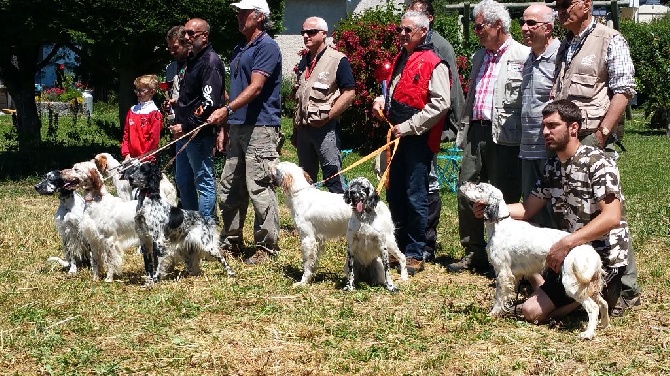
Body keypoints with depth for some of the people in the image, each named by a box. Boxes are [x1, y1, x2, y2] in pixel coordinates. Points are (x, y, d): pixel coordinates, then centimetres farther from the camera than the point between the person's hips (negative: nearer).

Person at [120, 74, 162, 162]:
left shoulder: (154, 113, -7)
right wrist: (126, 154, 3)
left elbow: (154, 139, -11)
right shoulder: (132, 110, 13)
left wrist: (142, 158, -12)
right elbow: (126, 134, 14)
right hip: (131, 158, 6)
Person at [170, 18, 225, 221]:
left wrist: (185, 126, -18)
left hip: (200, 135, -10)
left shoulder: (210, 63, -14)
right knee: (183, 180, 17)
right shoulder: (192, 60, 16)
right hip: (184, 134, 10)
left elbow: (209, 103, -22)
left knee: (204, 182, -3)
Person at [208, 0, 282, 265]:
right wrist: (225, 127, 18)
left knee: (259, 188, -7)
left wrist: (227, 110, -27)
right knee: (229, 188, 10)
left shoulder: (267, 47, -8)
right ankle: (230, 242, 20)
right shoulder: (239, 50, 20)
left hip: (260, 128, -9)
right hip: (237, 127, 9)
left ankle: (267, 246, 0)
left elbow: (256, 87, -18)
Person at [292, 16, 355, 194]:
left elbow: (349, 93, -13)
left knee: (333, 176, -8)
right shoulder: (304, 62, 16)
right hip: (303, 127, 8)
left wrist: (326, 117, -15)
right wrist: (295, 128, 18)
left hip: (325, 128, -8)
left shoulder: (338, 60, -7)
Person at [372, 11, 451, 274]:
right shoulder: (400, 60, 16)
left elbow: (440, 104, -19)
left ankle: (415, 254, 4)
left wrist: (408, 127, -18)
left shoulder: (433, 64, -11)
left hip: (418, 140, -9)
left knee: (415, 197, -4)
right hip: (397, 137, 9)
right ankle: (399, 246, 27)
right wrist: (382, 101, 10)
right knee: (394, 194, 14)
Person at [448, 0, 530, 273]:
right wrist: (463, 132, 19)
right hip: (476, 133, 8)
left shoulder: (523, 56, -7)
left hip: (505, 136, -7)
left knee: (503, 199, -1)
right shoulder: (479, 56, 19)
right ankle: (473, 253, 19)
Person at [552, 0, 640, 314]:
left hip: (594, 139, -8)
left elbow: (623, 90, -11)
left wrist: (603, 132, -17)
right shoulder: (564, 47, 19)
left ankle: (627, 288, -4)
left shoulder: (610, 41, -3)